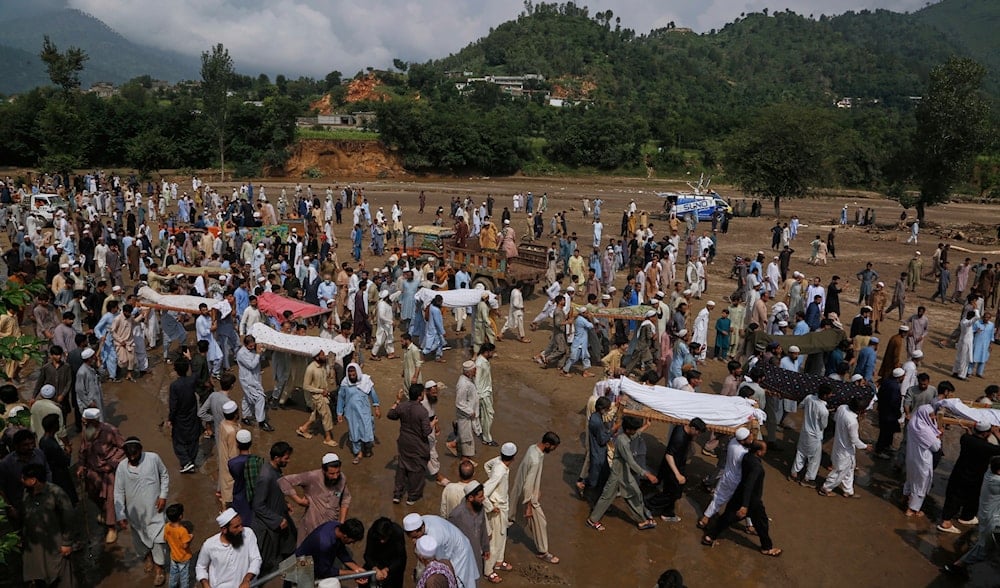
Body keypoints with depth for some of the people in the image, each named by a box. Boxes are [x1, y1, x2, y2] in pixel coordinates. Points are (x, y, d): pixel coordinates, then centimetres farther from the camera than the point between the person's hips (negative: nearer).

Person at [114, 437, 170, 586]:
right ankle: (148, 557, 51)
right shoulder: (122, 466, -13)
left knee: (157, 538, -1)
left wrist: (163, 496, -10)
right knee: (139, 538, 21)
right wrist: (120, 516, -9)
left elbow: (165, 476, -1)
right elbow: (119, 492, -7)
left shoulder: (153, 458, -16)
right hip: (135, 511, 2)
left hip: (154, 508, -2)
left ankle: (160, 569, 20)